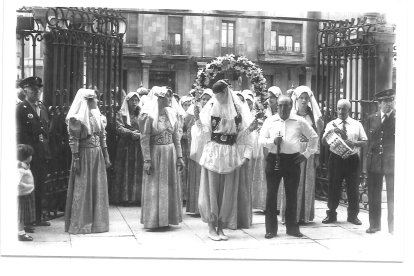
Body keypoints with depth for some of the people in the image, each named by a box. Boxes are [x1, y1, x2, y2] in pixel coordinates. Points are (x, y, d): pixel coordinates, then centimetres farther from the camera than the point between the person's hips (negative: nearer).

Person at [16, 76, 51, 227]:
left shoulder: (42, 107, 15)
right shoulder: (21, 109, -6)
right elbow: (20, 133, -11)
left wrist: (47, 150, 11)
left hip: (43, 154, 7)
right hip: (30, 154, -7)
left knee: (40, 188, 12)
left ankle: (38, 218, 20)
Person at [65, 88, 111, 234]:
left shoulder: (98, 116, 10)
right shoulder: (77, 119, -11)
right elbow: (73, 140, -13)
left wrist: (106, 156, 10)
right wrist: (75, 160, -17)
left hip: (98, 155, 7)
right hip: (84, 155, -7)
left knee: (98, 188, 9)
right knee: (82, 189, 0)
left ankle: (96, 221, 19)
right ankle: (81, 223, 9)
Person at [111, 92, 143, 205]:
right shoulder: (121, 114, 8)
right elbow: (119, 128, -5)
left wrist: (139, 134, -14)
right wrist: (131, 133, -19)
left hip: (139, 148, 2)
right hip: (125, 147, -2)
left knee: (138, 173, -3)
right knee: (125, 172, -4)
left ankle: (137, 197, 0)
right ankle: (124, 197, -1)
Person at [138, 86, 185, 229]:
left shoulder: (172, 114, 6)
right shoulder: (148, 115, -9)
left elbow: (176, 137, 9)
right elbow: (144, 139, -11)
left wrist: (179, 156, 4)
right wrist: (146, 160, -16)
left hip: (170, 152, 5)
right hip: (154, 153, -5)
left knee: (170, 186, 9)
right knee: (154, 187, 1)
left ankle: (166, 219, 19)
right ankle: (153, 219, 10)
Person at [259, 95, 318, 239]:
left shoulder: (300, 122, 4)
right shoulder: (269, 121, 6)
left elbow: (313, 137, 12)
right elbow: (261, 138, 5)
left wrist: (307, 154, 6)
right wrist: (273, 141, -14)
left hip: (292, 160, 0)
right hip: (273, 159, 0)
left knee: (292, 194, 6)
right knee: (271, 194, 1)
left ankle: (292, 227, 17)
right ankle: (271, 228, 9)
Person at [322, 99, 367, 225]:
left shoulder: (357, 125, 8)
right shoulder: (331, 124, 7)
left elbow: (364, 142, 6)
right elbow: (323, 141, -4)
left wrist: (355, 142, -14)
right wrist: (330, 132, -23)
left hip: (352, 159, 0)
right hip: (335, 158, 0)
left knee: (353, 188, 3)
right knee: (333, 187, 4)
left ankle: (353, 215, 15)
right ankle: (331, 214, 16)